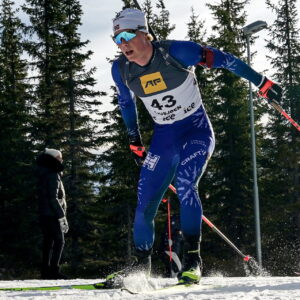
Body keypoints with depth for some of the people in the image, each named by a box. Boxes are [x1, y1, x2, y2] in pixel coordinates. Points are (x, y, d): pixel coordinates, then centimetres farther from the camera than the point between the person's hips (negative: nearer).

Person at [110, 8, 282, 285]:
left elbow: (223, 59, -13)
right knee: (144, 206, -1)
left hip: (197, 130, -4)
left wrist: (262, 83, -11)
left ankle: (193, 258, -20)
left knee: (185, 186, -29)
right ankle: (141, 268, 16)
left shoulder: (175, 52, -21)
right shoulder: (121, 70, -7)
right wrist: (134, 142, 15)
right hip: (163, 138, 5)